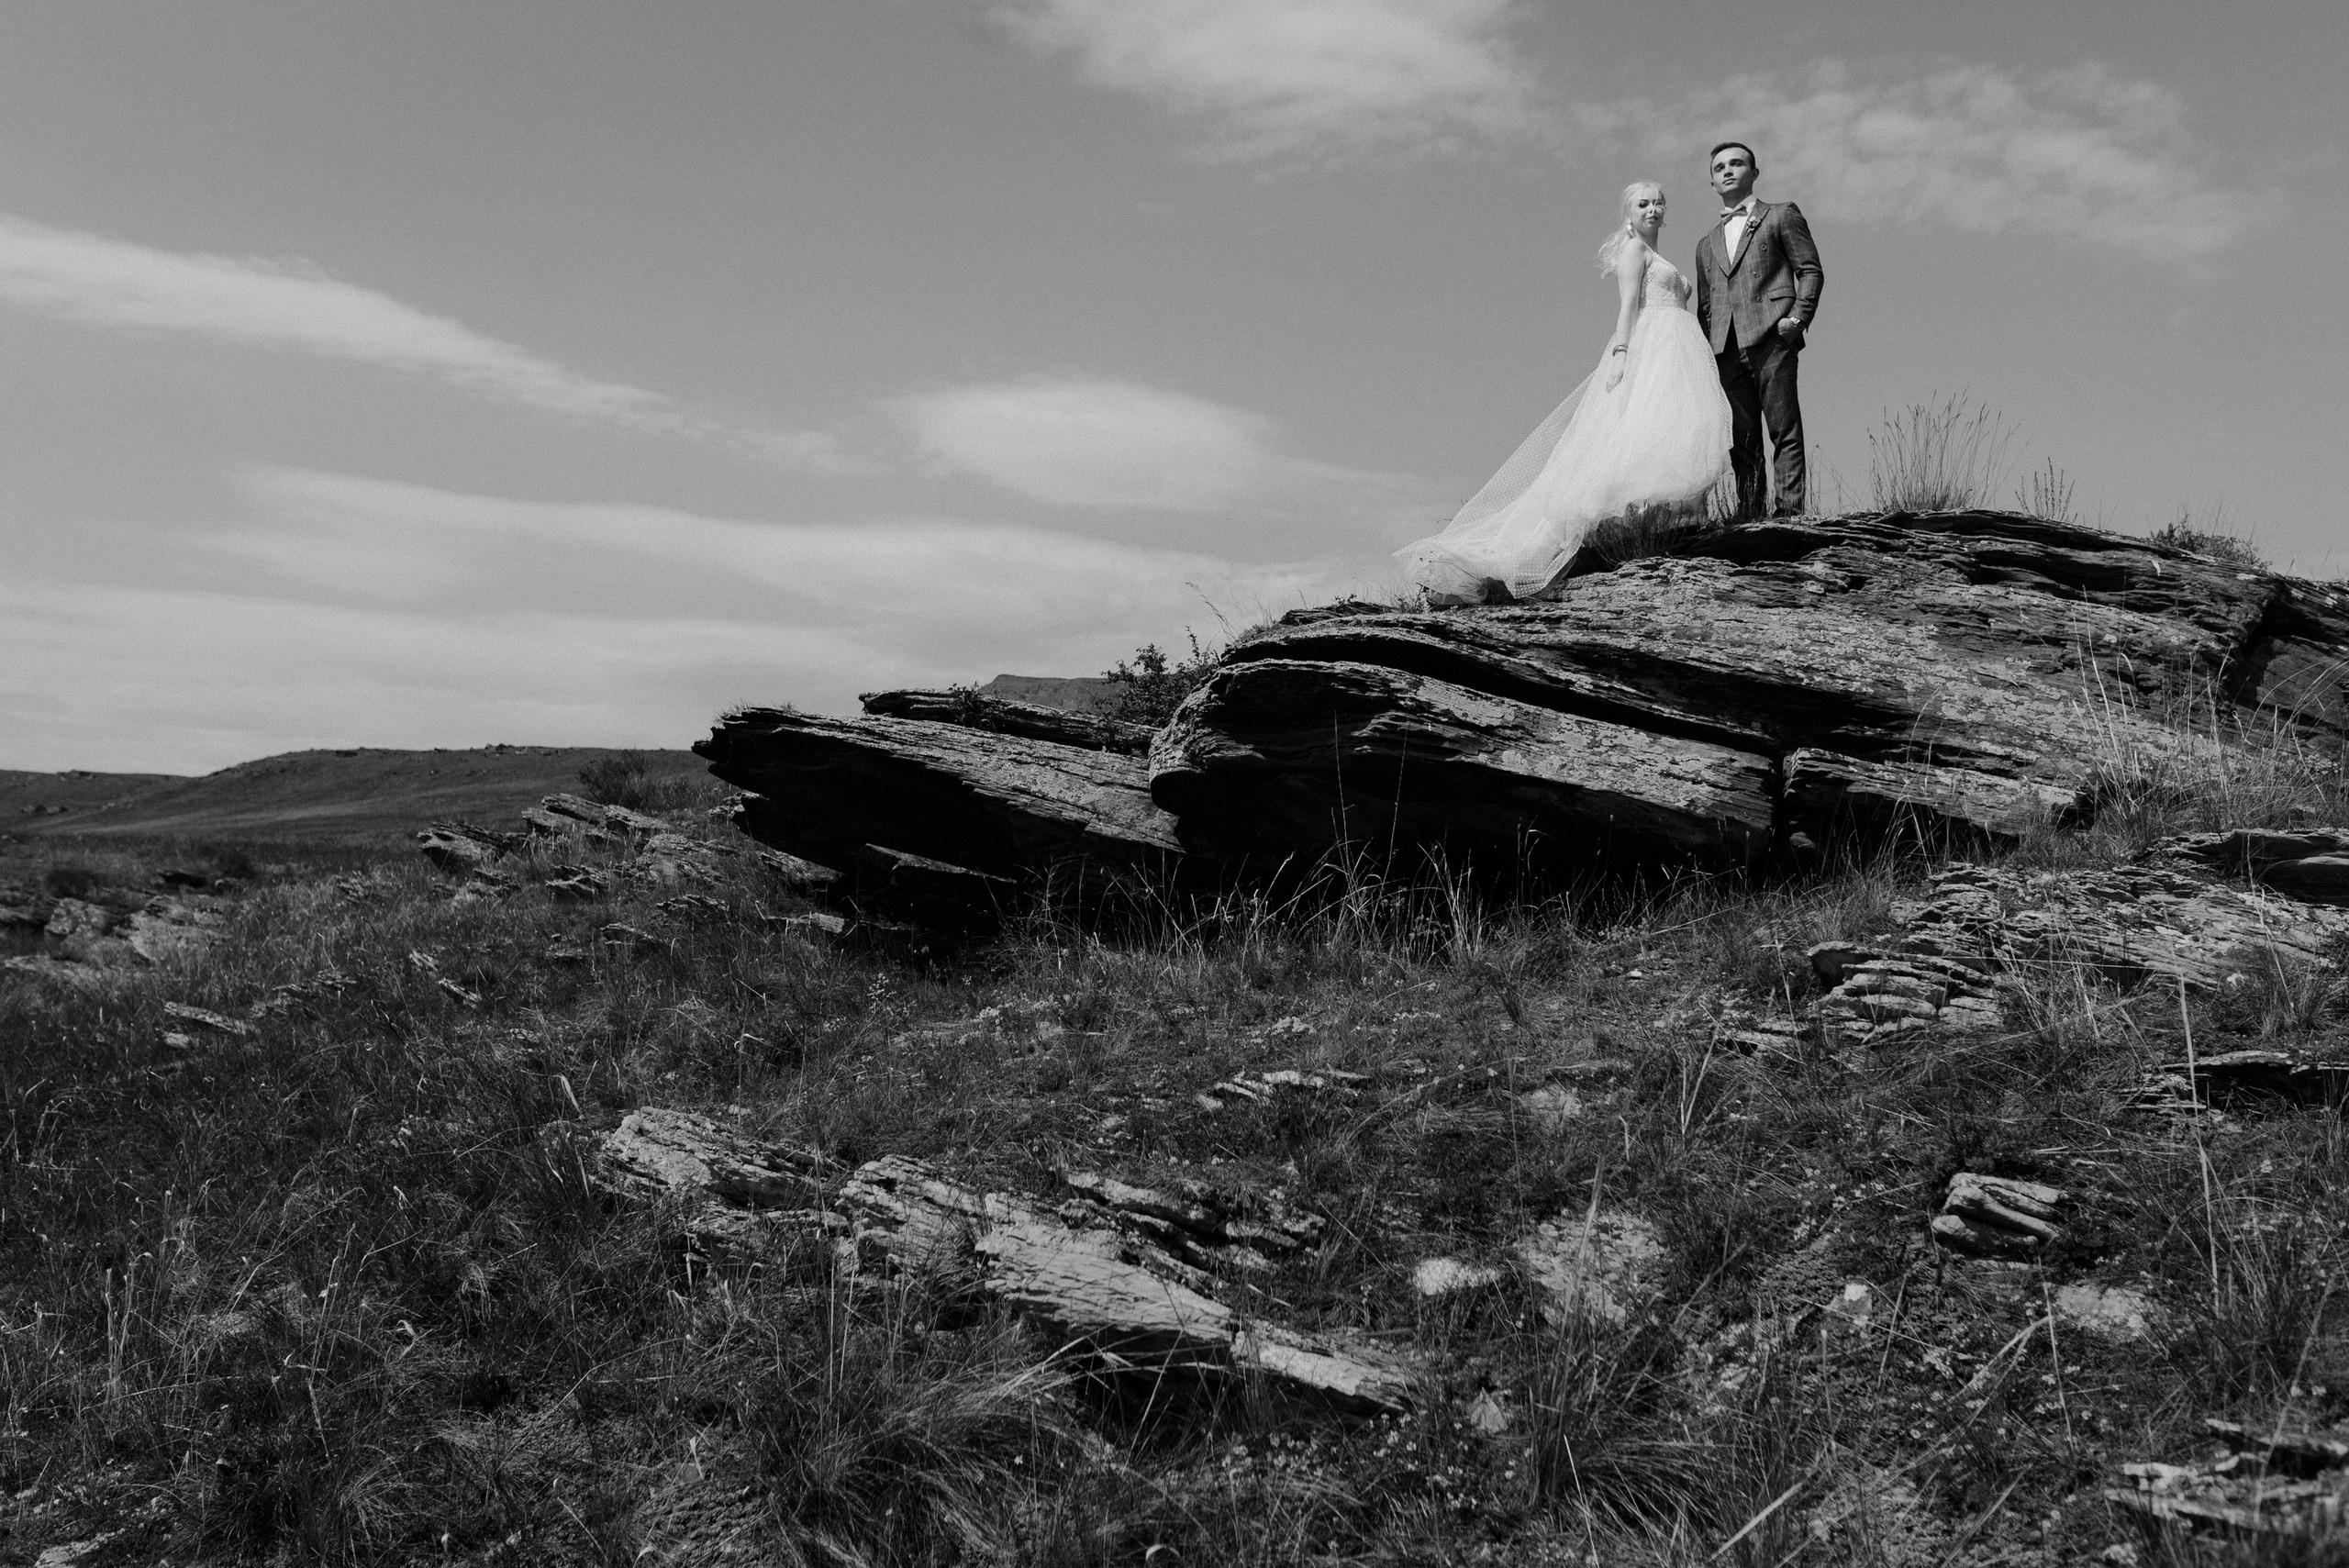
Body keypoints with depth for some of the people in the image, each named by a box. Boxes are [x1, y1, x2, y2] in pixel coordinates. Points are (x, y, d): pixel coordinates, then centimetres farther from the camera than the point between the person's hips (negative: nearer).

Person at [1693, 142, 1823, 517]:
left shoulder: (1781, 215, 13)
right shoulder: (1707, 243, 26)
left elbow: (1811, 271, 6)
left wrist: (1798, 318, -9)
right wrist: (1707, 352, 11)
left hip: (1771, 336, -4)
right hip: (1727, 348, 4)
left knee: (1784, 430, -10)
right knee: (1742, 440, 0)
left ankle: (1790, 510, -15)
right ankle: (1749, 515, -1)